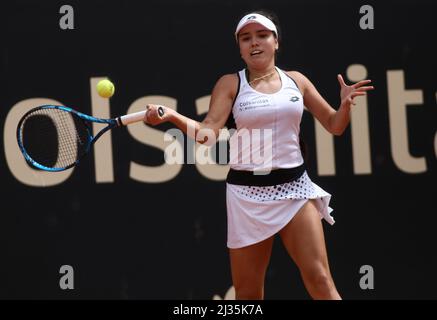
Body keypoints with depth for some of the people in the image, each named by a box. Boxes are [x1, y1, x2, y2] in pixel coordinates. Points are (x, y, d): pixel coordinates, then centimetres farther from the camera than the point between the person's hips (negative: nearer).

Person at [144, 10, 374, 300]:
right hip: (248, 192, -1)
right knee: (248, 292, 2)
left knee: (320, 281, -7)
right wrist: (172, 116, -30)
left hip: (294, 188, 1)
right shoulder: (231, 84, 0)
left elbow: (334, 125, 13)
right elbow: (207, 133, -12)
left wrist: (345, 105, -9)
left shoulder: (296, 80, 7)